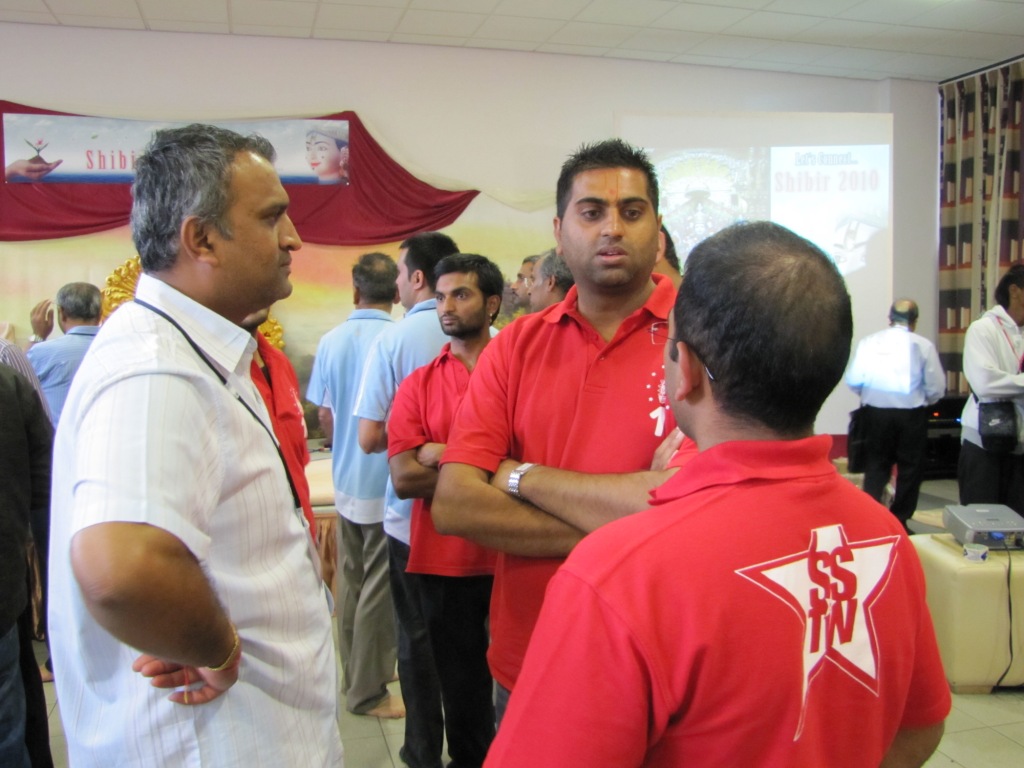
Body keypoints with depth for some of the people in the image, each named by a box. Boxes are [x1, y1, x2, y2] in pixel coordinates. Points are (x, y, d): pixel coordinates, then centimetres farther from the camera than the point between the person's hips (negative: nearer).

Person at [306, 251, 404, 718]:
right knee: (379, 588, 3)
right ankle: (367, 692, 12)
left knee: (352, 581, 17)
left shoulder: (331, 342, 1)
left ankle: (358, 674, 31)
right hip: (387, 483, -6)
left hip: (345, 481, 6)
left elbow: (324, 415, 8)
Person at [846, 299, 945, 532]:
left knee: (876, 465, 14)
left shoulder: (869, 342, -1)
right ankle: (900, 520, 17)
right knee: (910, 468, 12)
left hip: (876, 412, 2)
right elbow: (936, 389, -6)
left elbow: (853, 380, -3)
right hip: (911, 414, -2)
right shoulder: (923, 345, -6)